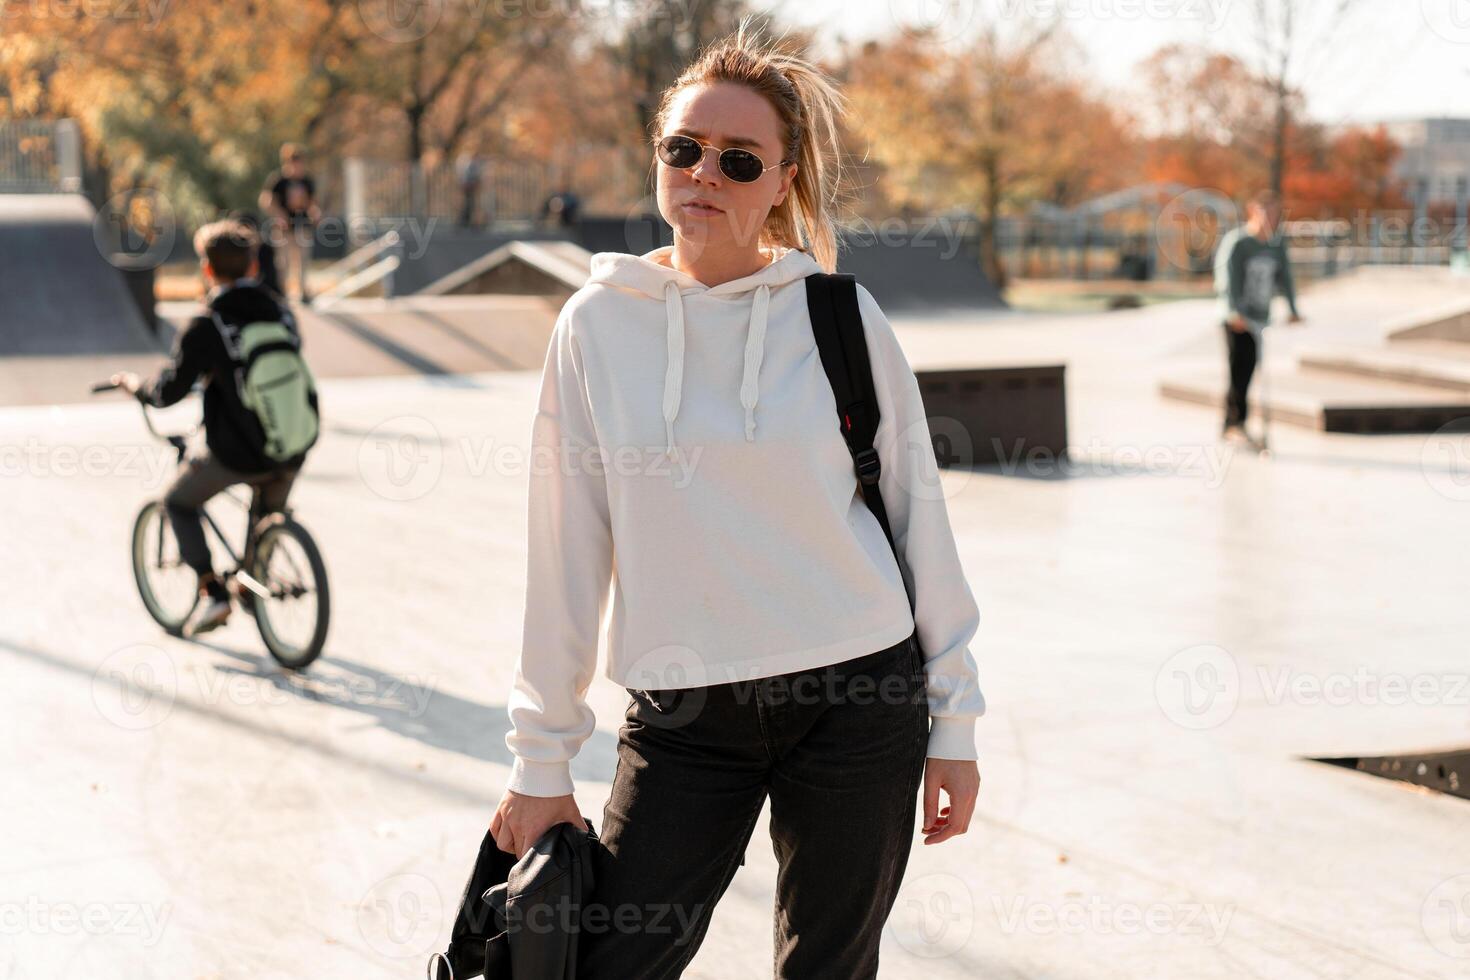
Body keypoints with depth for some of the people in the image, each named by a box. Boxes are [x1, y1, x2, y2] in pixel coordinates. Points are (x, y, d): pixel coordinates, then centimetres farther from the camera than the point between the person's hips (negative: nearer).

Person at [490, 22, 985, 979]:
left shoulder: (841, 317, -1)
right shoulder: (599, 324, 1)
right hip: (682, 719, 1)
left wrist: (954, 722, 4)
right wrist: (542, 759, 5)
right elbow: (569, 551, 4)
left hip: (858, 704, 0)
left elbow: (919, 516, 4)